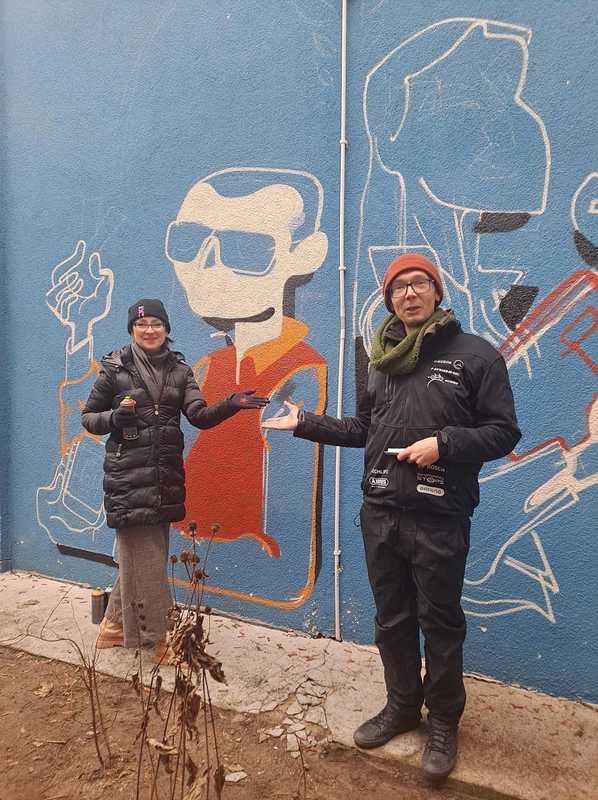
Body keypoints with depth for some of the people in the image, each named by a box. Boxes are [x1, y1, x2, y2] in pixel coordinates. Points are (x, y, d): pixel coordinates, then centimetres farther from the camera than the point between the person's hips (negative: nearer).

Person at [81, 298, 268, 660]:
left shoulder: (179, 369, 7)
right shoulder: (115, 368, -1)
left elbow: (200, 415, -5)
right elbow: (88, 417, 5)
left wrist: (231, 404, -23)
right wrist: (114, 418, -17)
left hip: (165, 476, 4)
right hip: (128, 476, -4)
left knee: (139, 555, 14)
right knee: (145, 560, 0)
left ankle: (116, 625, 33)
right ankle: (156, 639, 15)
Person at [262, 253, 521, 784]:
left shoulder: (475, 354, -6)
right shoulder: (383, 361, 13)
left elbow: (504, 433, -7)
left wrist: (443, 444, -21)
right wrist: (305, 423, 15)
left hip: (439, 521, -5)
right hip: (380, 515, 5)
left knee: (440, 623, 9)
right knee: (392, 619, 17)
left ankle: (444, 722, 30)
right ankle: (402, 705, 38)